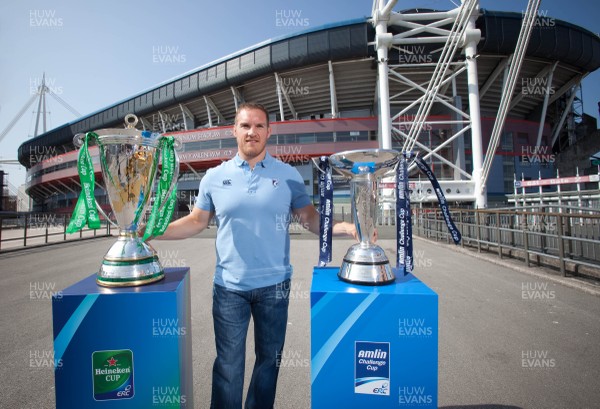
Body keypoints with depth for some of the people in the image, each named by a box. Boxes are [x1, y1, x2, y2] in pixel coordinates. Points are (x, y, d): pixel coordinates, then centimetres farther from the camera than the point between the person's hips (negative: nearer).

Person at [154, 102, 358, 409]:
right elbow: (196, 222, 7)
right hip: (229, 286, 0)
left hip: (273, 285, 1)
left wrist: (344, 227, -17)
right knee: (228, 363, 13)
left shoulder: (288, 176, -1)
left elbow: (310, 218, -1)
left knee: (269, 359, 19)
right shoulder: (214, 177, 1)